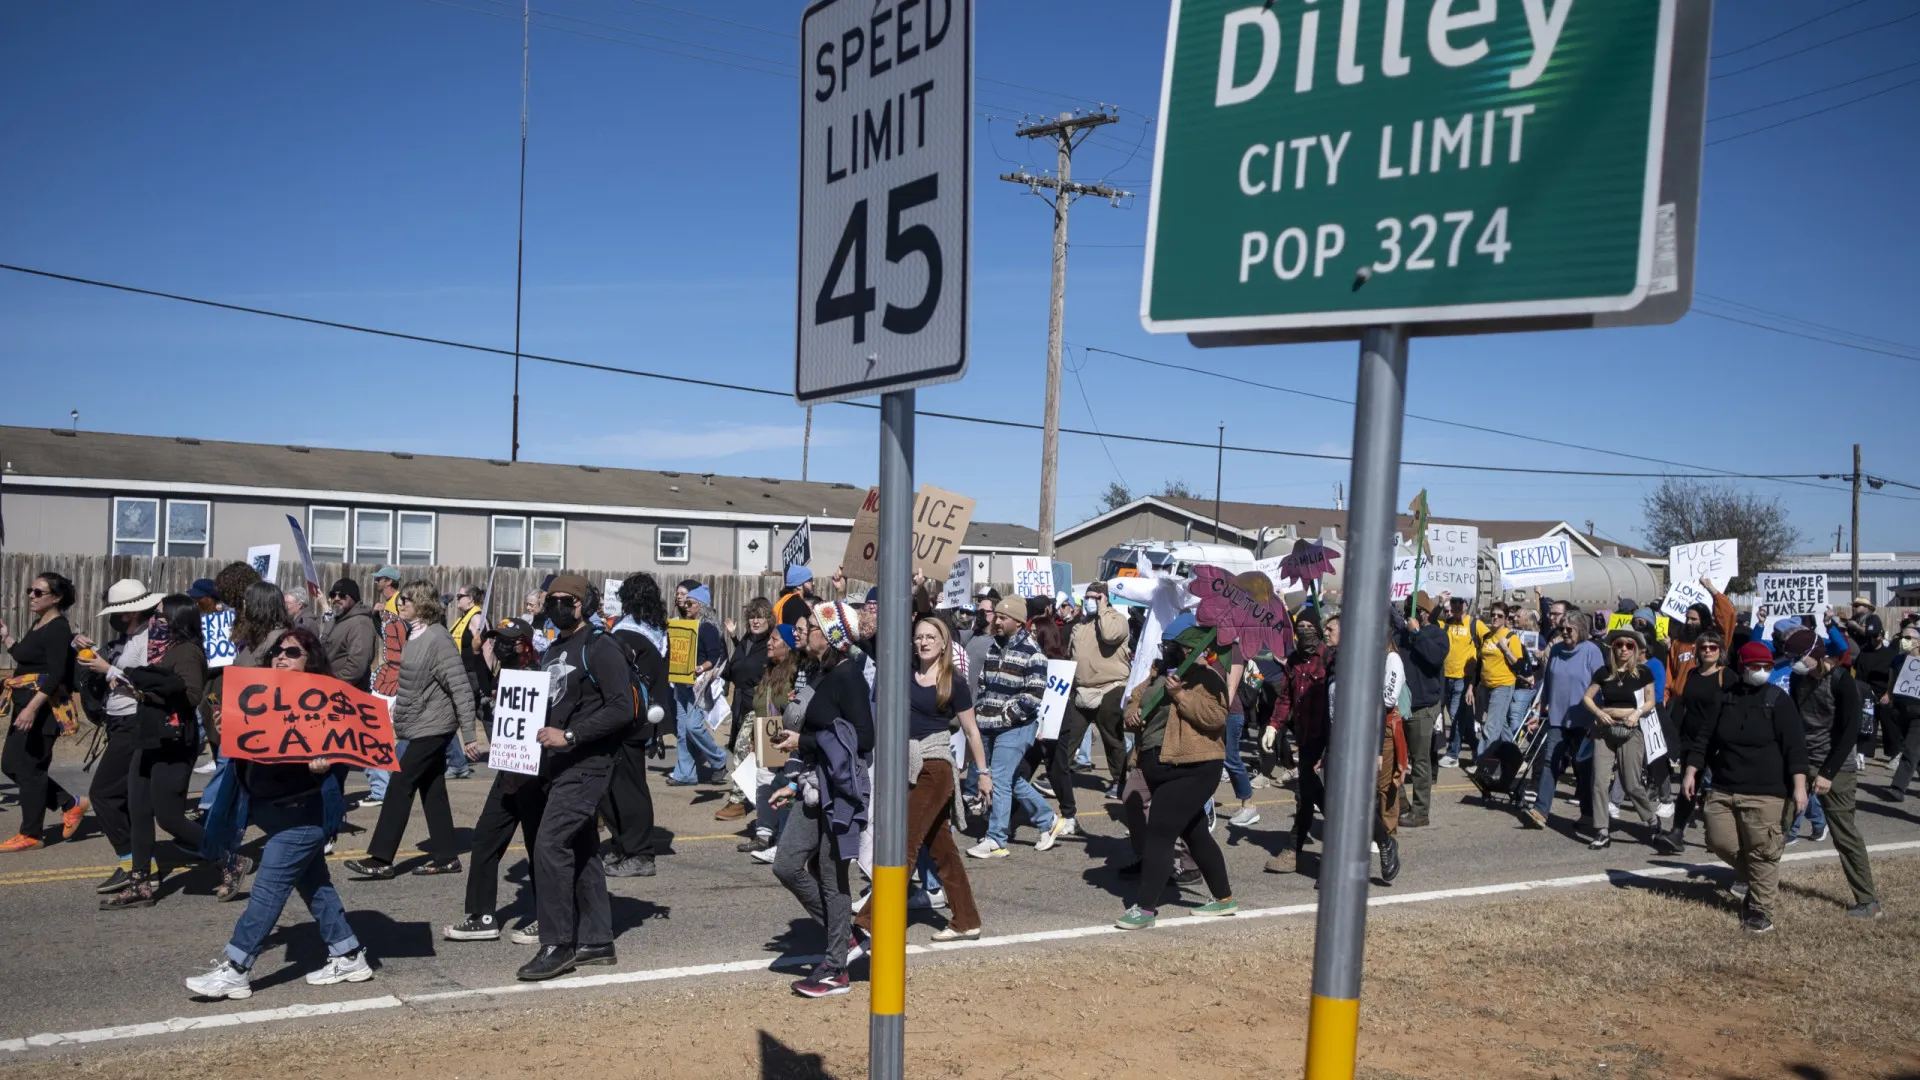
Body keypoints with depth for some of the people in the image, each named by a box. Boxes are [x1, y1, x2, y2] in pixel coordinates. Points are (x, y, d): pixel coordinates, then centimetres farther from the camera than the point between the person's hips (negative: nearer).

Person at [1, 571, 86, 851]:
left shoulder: (59, 629, -15)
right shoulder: (39, 625, 14)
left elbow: (56, 675, -23)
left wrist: (32, 708, -29)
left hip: (43, 708, -10)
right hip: (27, 705, 10)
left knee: (28, 768, -4)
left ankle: (30, 835, 7)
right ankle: (71, 804, 22)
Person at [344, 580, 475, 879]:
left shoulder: (438, 639, -18)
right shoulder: (414, 635, 9)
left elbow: (460, 688, -21)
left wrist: (468, 732, -23)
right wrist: (397, 720, 20)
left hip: (432, 727, -9)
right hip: (420, 726, 9)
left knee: (400, 786, -6)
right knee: (432, 790, 11)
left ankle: (380, 859, -1)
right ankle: (445, 856, 17)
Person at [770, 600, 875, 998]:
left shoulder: (848, 676, -14)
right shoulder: (820, 674, 12)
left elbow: (862, 738, -20)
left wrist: (803, 742, -14)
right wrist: (795, 784, 16)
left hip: (841, 786, -9)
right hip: (814, 785, 9)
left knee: (832, 876, 0)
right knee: (787, 865, 6)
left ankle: (836, 970, 13)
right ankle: (843, 939, 21)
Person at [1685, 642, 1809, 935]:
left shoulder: (1779, 700, -4)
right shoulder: (1726, 699, 7)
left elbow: (1795, 746, -10)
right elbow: (1704, 739, 12)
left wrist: (1799, 785, -17)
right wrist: (1691, 773, 7)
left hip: (1765, 793, -4)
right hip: (1723, 789, 4)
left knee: (1762, 852, -3)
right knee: (1720, 842, 3)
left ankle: (1760, 909, 9)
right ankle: (1748, 875, 33)